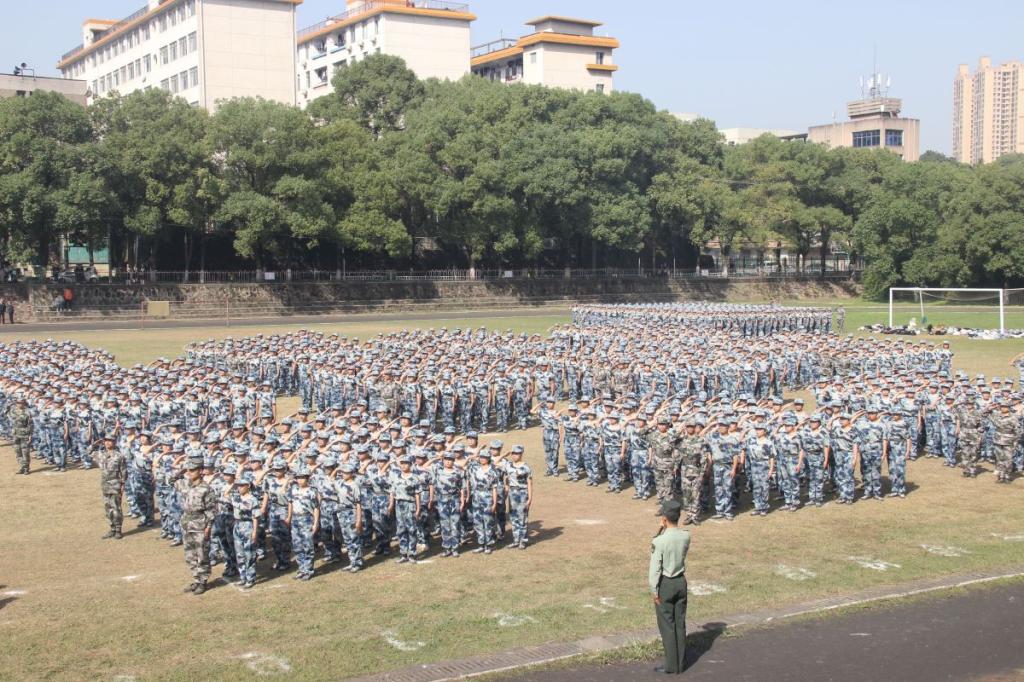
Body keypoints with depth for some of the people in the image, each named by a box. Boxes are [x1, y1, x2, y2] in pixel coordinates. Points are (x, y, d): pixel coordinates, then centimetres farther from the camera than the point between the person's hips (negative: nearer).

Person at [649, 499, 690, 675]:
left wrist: (654, 590, -8)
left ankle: (671, 665, 11)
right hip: (681, 581, 5)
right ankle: (680, 663, 21)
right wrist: (665, 530, 1)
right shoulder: (686, 536, -6)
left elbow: (655, 568, -17)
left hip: (665, 584, -5)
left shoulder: (659, 541, -22)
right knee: (680, 624, 13)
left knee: (667, 626, 5)